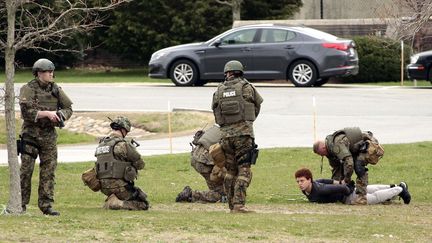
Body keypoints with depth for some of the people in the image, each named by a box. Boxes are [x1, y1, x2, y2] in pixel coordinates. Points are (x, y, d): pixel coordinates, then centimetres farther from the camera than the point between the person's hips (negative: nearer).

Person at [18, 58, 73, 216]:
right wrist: (47, 114, -21)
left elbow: (68, 108, 11)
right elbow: (27, 112, -18)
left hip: (49, 135, 4)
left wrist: (61, 115, -10)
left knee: (49, 171, 2)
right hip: (31, 134, -4)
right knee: (26, 170, -2)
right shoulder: (28, 89, -7)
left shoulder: (55, 89, 7)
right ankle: (21, 205, 7)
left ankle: (46, 205, 6)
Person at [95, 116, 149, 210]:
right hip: (119, 187, -8)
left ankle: (111, 200, 9)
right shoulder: (123, 144, -14)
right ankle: (117, 204, -14)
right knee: (144, 205, 2)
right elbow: (140, 164, -5)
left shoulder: (101, 144, 10)